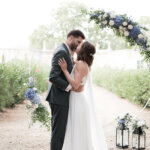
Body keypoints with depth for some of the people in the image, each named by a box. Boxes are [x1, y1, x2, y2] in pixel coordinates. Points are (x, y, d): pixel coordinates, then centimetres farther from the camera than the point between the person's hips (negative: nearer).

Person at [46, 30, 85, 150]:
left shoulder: (65, 51, 15)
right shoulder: (62, 52, -17)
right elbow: (53, 77, -25)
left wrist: (71, 57, 5)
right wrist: (70, 87, -20)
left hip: (59, 97, 10)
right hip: (60, 98, -10)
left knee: (58, 130, 16)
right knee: (59, 130, -3)